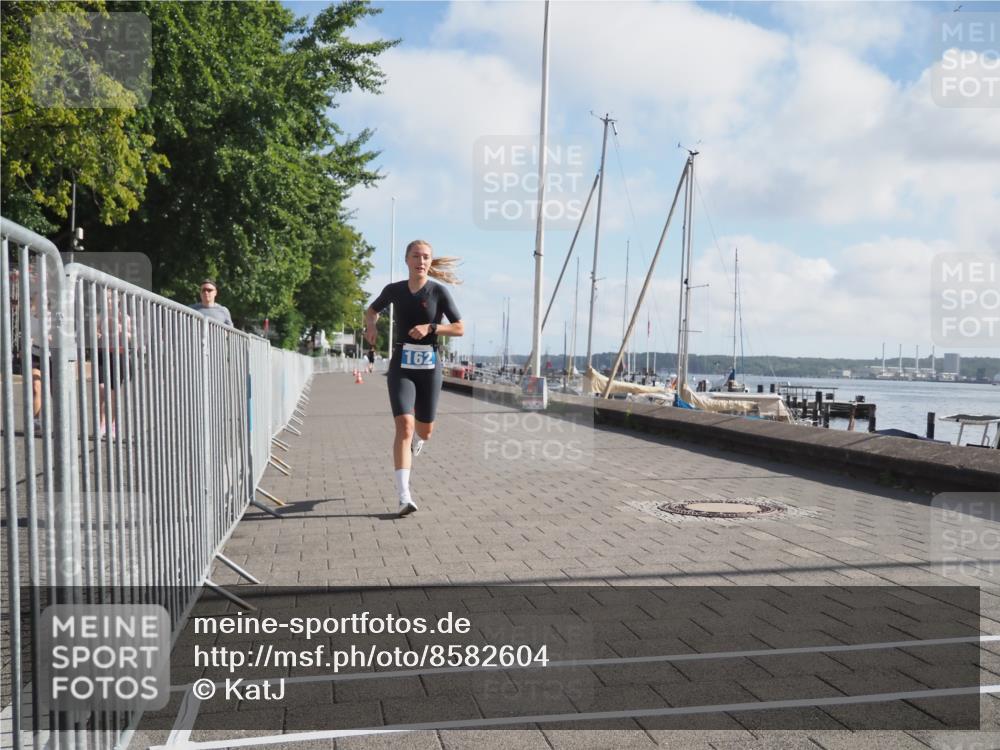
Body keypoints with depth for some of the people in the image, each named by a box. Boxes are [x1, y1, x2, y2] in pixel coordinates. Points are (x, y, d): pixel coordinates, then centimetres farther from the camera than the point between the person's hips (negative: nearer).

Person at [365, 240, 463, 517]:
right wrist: (370, 325, 0)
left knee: (424, 432, 13)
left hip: (429, 366, 0)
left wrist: (430, 327, -17)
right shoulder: (394, 290, 3)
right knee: (404, 426, -18)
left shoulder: (439, 291, -3)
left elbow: (460, 328, -3)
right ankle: (404, 497, -18)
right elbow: (372, 310, 22)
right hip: (401, 366, 0)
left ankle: (416, 439, 55)